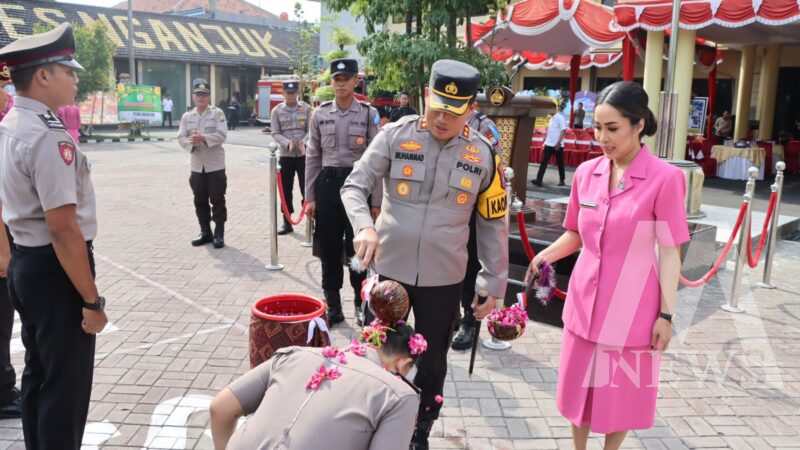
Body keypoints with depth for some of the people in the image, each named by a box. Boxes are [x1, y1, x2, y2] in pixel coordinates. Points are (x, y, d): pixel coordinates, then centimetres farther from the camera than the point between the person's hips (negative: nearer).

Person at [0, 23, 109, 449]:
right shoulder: (47, 136, -22)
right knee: (66, 386, 3)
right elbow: (63, 227, -26)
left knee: (39, 375, 22)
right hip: (53, 270, -10)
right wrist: (92, 300, -21)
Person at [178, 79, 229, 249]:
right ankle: (205, 233, 22)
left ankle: (219, 234, 7)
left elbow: (222, 135, -12)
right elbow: (181, 138, 1)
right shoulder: (187, 116, 9)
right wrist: (191, 142, -20)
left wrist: (204, 138, -25)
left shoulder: (217, 113, -2)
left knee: (217, 200, -1)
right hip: (197, 166, 4)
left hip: (215, 165, -4)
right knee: (200, 201, 10)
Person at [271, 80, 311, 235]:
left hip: (304, 154, -1)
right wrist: (287, 143, -20)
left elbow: (311, 130, -2)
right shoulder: (277, 111, 2)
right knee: (286, 190, 8)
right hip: (285, 155, 1)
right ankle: (287, 222, 18)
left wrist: (303, 142, -21)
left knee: (307, 188, 0)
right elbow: (275, 133, -2)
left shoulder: (306, 108, 1)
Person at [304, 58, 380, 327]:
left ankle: (361, 304, 22)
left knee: (356, 247, 4)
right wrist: (309, 197, 4)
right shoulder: (320, 114, 5)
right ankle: (333, 306, 22)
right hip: (327, 183, 2)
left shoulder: (369, 114, -1)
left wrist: (376, 202, -4)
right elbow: (312, 157, 7)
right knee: (329, 248, 8)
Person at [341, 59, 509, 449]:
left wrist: (494, 283, 3)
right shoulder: (395, 136, -8)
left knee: (432, 362, 15)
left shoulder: (482, 154, -4)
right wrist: (364, 226, -26)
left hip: (444, 278, 1)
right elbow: (354, 186, -6)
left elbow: (493, 223, 2)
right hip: (389, 268, 0)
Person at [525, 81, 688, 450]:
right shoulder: (586, 172, 0)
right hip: (585, 302, 4)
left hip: (631, 308, -4)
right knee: (580, 386, 18)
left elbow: (670, 253, -10)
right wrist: (548, 253, -8)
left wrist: (666, 314, -10)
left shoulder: (665, 178, -14)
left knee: (621, 393, 13)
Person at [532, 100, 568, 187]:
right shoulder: (552, 118, 11)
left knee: (560, 163, 2)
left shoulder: (560, 118, -12)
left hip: (557, 145, -7)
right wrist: (545, 139, 18)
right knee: (543, 162, 5)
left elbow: (563, 131, -18)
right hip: (549, 144, 7)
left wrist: (558, 143, -23)